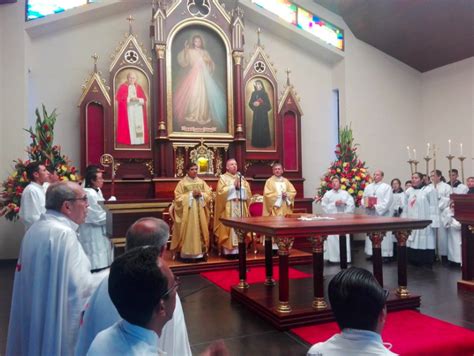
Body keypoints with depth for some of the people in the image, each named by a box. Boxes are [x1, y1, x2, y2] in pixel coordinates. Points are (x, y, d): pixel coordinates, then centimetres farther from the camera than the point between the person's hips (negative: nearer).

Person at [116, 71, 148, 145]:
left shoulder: (138, 87, 13)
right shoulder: (123, 87, 2)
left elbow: (144, 99, 8)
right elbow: (119, 98, -6)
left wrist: (138, 99, -12)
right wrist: (129, 99, -16)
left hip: (138, 110, 3)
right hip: (127, 110, -3)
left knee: (138, 125, -3)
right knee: (129, 125, -10)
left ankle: (139, 141, 0)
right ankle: (127, 141, -7)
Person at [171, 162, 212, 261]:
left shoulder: (202, 182, 10)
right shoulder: (182, 183, -1)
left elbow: (209, 194, 7)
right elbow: (178, 197, -6)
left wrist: (201, 194, -12)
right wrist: (190, 195, -14)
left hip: (200, 212, 3)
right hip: (187, 211, -3)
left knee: (200, 230, 3)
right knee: (188, 231, -4)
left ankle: (201, 252, 9)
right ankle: (187, 253, 0)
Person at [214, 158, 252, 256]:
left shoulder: (241, 178, 16)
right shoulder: (223, 178, 2)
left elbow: (248, 192, 8)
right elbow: (221, 192, -12)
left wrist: (240, 187, -7)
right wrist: (233, 186, -11)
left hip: (240, 208, 4)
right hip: (228, 208, -4)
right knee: (230, 227, -7)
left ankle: (239, 249, 6)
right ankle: (229, 250, -4)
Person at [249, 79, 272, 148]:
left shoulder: (264, 94, -3)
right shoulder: (253, 93, 8)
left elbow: (268, 105, -6)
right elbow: (250, 103, 9)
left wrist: (260, 104, -18)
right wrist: (253, 104, -13)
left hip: (263, 114, -3)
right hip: (256, 113, 4)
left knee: (263, 128, -5)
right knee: (256, 127, 2)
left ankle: (264, 143, 1)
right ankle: (256, 143, 8)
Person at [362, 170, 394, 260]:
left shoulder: (387, 187, -1)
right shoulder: (368, 187, 15)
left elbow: (387, 201, -9)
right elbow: (363, 198, 12)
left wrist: (376, 207, -17)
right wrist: (366, 205, -8)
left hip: (383, 215, -5)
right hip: (370, 215, 5)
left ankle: (385, 254, 2)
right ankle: (372, 253, 14)